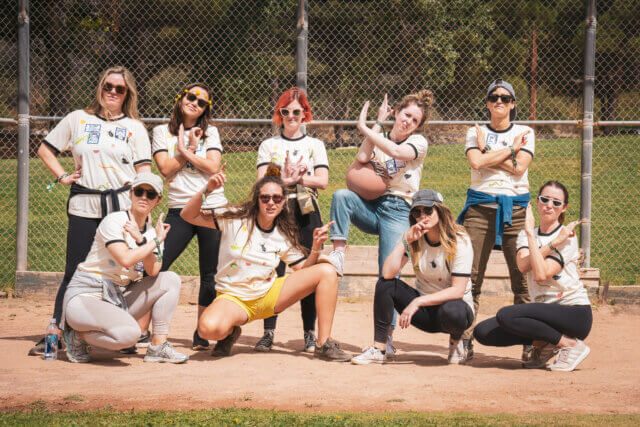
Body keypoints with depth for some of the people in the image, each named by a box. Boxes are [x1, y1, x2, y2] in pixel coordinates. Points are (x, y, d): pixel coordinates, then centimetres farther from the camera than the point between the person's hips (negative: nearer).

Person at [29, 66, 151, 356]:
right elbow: (45, 150, 19)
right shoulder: (78, 119, 13)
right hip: (84, 207, 1)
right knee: (75, 272, 0)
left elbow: (144, 170, 4)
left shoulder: (134, 127, 10)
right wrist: (62, 176, 5)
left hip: (123, 207, 0)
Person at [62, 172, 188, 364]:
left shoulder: (153, 231, 9)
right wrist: (156, 241, -14)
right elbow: (125, 259, -27)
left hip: (119, 298, 7)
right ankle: (79, 335, -4)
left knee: (170, 280, -5)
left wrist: (141, 240, -19)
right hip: (84, 297, -7)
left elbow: (153, 271, -6)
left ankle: (157, 347, -5)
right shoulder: (114, 221, -12)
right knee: (129, 332, -34)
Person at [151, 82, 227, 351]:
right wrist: (190, 148, -6)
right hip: (179, 210, 0)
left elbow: (213, 167, -5)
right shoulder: (162, 132, 9)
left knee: (210, 276, 1)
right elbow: (166, 169, -4)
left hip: (212, 208, 1)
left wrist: (186, 150, -7)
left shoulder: (210, 132, 9)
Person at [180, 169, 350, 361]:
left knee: (327, 272, -12)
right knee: (209, 328, -39)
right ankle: (230, 332, 2)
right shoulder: (235, 219, -9)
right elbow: (188, 216, -13)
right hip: (233, 298, -4)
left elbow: (303, 270, 8)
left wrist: (316, 247, -10)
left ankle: (324, 344, -10)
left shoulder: (284, 235, 2)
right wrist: (207, 189, -27)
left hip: (270, 296, 4)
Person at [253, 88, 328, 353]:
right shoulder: (269, 145, 12)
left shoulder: (315, 145, 13)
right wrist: (288, 180, -16)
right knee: (273, 271, -6)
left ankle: (310, 334, 5)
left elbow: (323, 181, 0)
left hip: (306, 213, 0)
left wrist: (297, 178, -14)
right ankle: (268, 332, -2)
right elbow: (262, 181, -1)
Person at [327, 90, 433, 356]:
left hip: (398, 211, -4)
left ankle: (386, 337, -8)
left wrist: (363, 127, -13)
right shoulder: (378, 137, 14)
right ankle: (338, 254, -31)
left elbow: (396, 151, -19)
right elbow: (362, 157, -8)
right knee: (341, 195, -28)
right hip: (372, 207, 4)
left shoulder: (419, 142, 4)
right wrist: (378, 123, -3)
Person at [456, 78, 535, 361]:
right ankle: (464, 340, -1)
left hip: (515, 208, 0)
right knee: (471, 276, -5)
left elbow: (519, 167, -6)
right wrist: (510, 150, -4)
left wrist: (488, 151, -3)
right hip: (480, 207, 0)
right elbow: (476, 162, -8)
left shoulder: (525, 132, 10)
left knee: (522, 278, -5)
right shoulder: (475, 132, 12)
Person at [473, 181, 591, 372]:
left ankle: (571, 344, -14)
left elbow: (541, 274, -22)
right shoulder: (526, 235, 11)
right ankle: (544, 344, 6)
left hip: (574, 314, -7)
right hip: (545, 310, 7)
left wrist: (531, 235, -19)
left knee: (506, 315, -28)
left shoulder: (567, 237, -8)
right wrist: (553, 243, -19)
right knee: (483, 331, -9)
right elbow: (523, 266, -12)